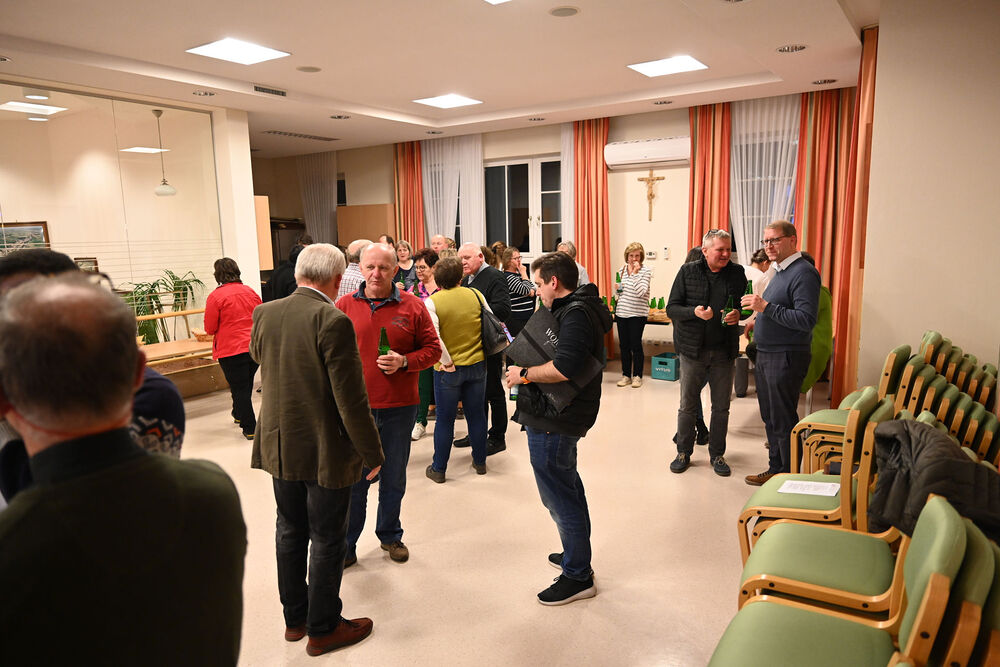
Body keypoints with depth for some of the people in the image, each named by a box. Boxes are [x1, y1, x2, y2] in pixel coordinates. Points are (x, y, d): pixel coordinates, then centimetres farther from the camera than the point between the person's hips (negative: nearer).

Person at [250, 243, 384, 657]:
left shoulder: (264, 314, -3)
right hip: (325, 451, -7)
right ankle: (323, 629, 26)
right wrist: (372, 453, -12)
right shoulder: (333, 322, -23)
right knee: (327, 541, 10)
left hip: (278, 446, 7)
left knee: (290, 532, 21)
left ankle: (295, 618, 37)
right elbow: (351, 399, -22)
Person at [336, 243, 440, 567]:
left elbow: (432, 349, 3)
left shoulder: (413, 306, 0)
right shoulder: (344, 306, 0)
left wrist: (404, 361, -16)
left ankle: (390, 535, 36)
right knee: (354, 479, 7)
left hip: (399, 407, 1)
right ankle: (346, 545, 24)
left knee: (394, 478, 15)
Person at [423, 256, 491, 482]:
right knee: (477, 415, 15)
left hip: (448, 369, -3)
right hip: (477, 364, 3)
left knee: (445, 419, 7)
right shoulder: (475, 295, -1)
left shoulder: (431, 302, -11)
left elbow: (434, 336, -22)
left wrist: (447, 362, -14)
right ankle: (480, 462, 29)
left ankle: (438, 469, 17)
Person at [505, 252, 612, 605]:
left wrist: (524, 374, -19)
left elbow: (564, 368, -32)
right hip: (560, 416, 11)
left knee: (559, 496, -1)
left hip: (553, 420, -11)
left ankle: (578, 576, 13)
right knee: (567, 484, 24)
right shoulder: (572, 308, 14)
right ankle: (576, 554, 43)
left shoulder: (575, 314, -20)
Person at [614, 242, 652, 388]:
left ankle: (637, 376, 11)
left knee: (635, 344, -2)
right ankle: (626, 375, 20)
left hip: (638, 313, -5)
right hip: (622, 311, 5)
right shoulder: (622, 269, 9)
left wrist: (635, 273, -20)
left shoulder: (645, 271, -7)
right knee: (624, 345, 9)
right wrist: (617, 289, -1)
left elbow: (641, 292, -20)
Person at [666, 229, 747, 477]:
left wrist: (738, 314, -10)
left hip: (724, 351, 2)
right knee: (687, 405, 8)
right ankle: (684, 452, 23)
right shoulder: (688, 271, -3)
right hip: (693, 349, -2)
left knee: (721, 407, 10)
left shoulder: (737, 273, 3)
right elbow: (672, 308, -4)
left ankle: (717, 454, 25)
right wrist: (694, 312, -23)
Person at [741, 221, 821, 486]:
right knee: (770, 417, 17)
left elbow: (806, 320, -24)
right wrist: (759, 319, 12)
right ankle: (775, 469, 29)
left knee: (784, 421, -1)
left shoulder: (803, 273, -15)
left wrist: (766, 307, -24)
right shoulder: (780, 272, 16)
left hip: (786, 357, -10)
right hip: (766, 355, 10)